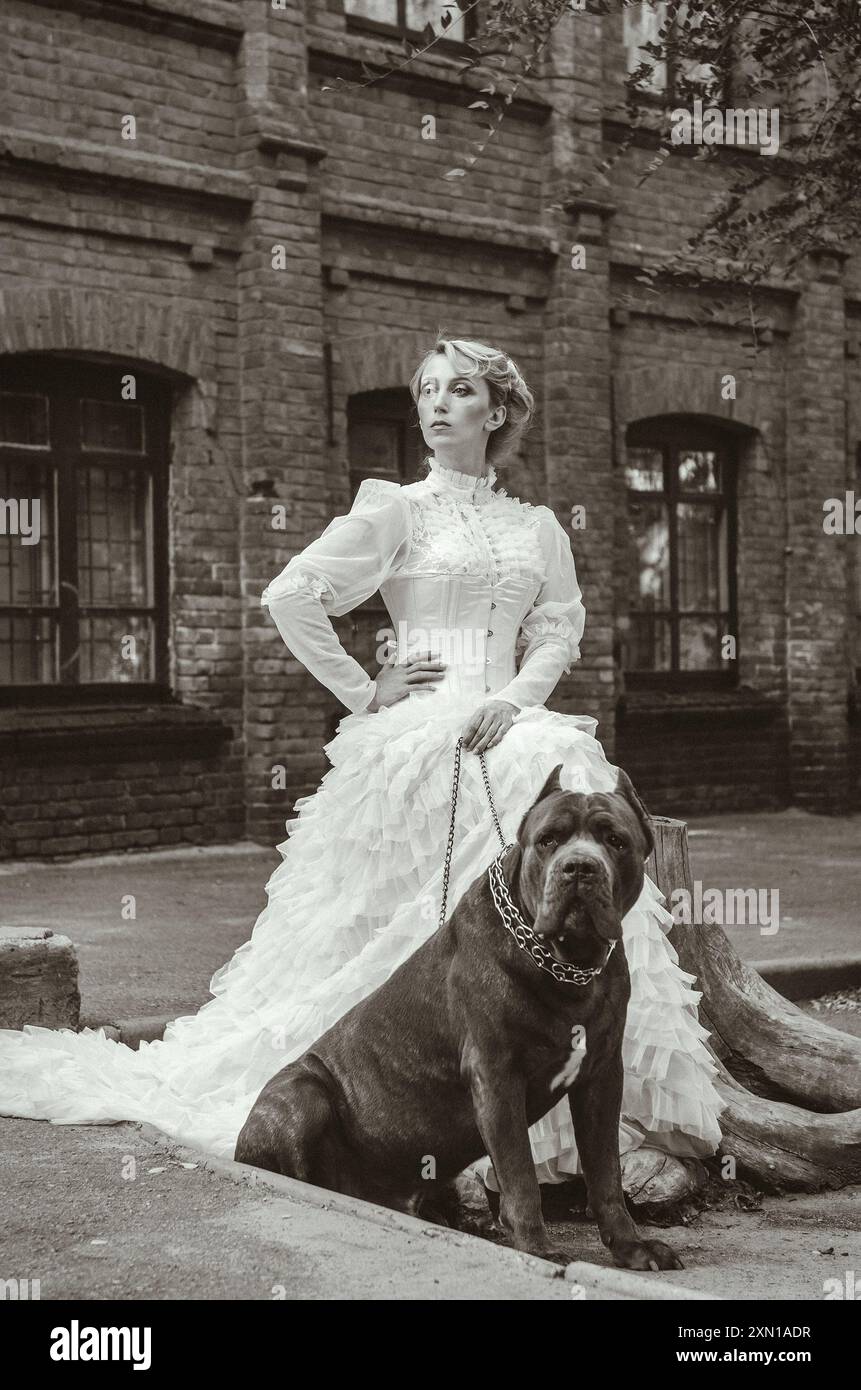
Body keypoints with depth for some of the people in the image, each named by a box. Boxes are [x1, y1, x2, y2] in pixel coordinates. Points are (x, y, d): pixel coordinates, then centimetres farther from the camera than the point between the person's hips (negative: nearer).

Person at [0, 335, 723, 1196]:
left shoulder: (537, 528, 17)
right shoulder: (397, 511, 3)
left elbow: (559, 631, 13)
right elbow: (288, 595, -5)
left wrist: (514, 696, -7)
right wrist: (363, 693, -3)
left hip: (510, 732, 4)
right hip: (419, 738, -4)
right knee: (415, 928, -14)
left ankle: (543, 1122, -3)